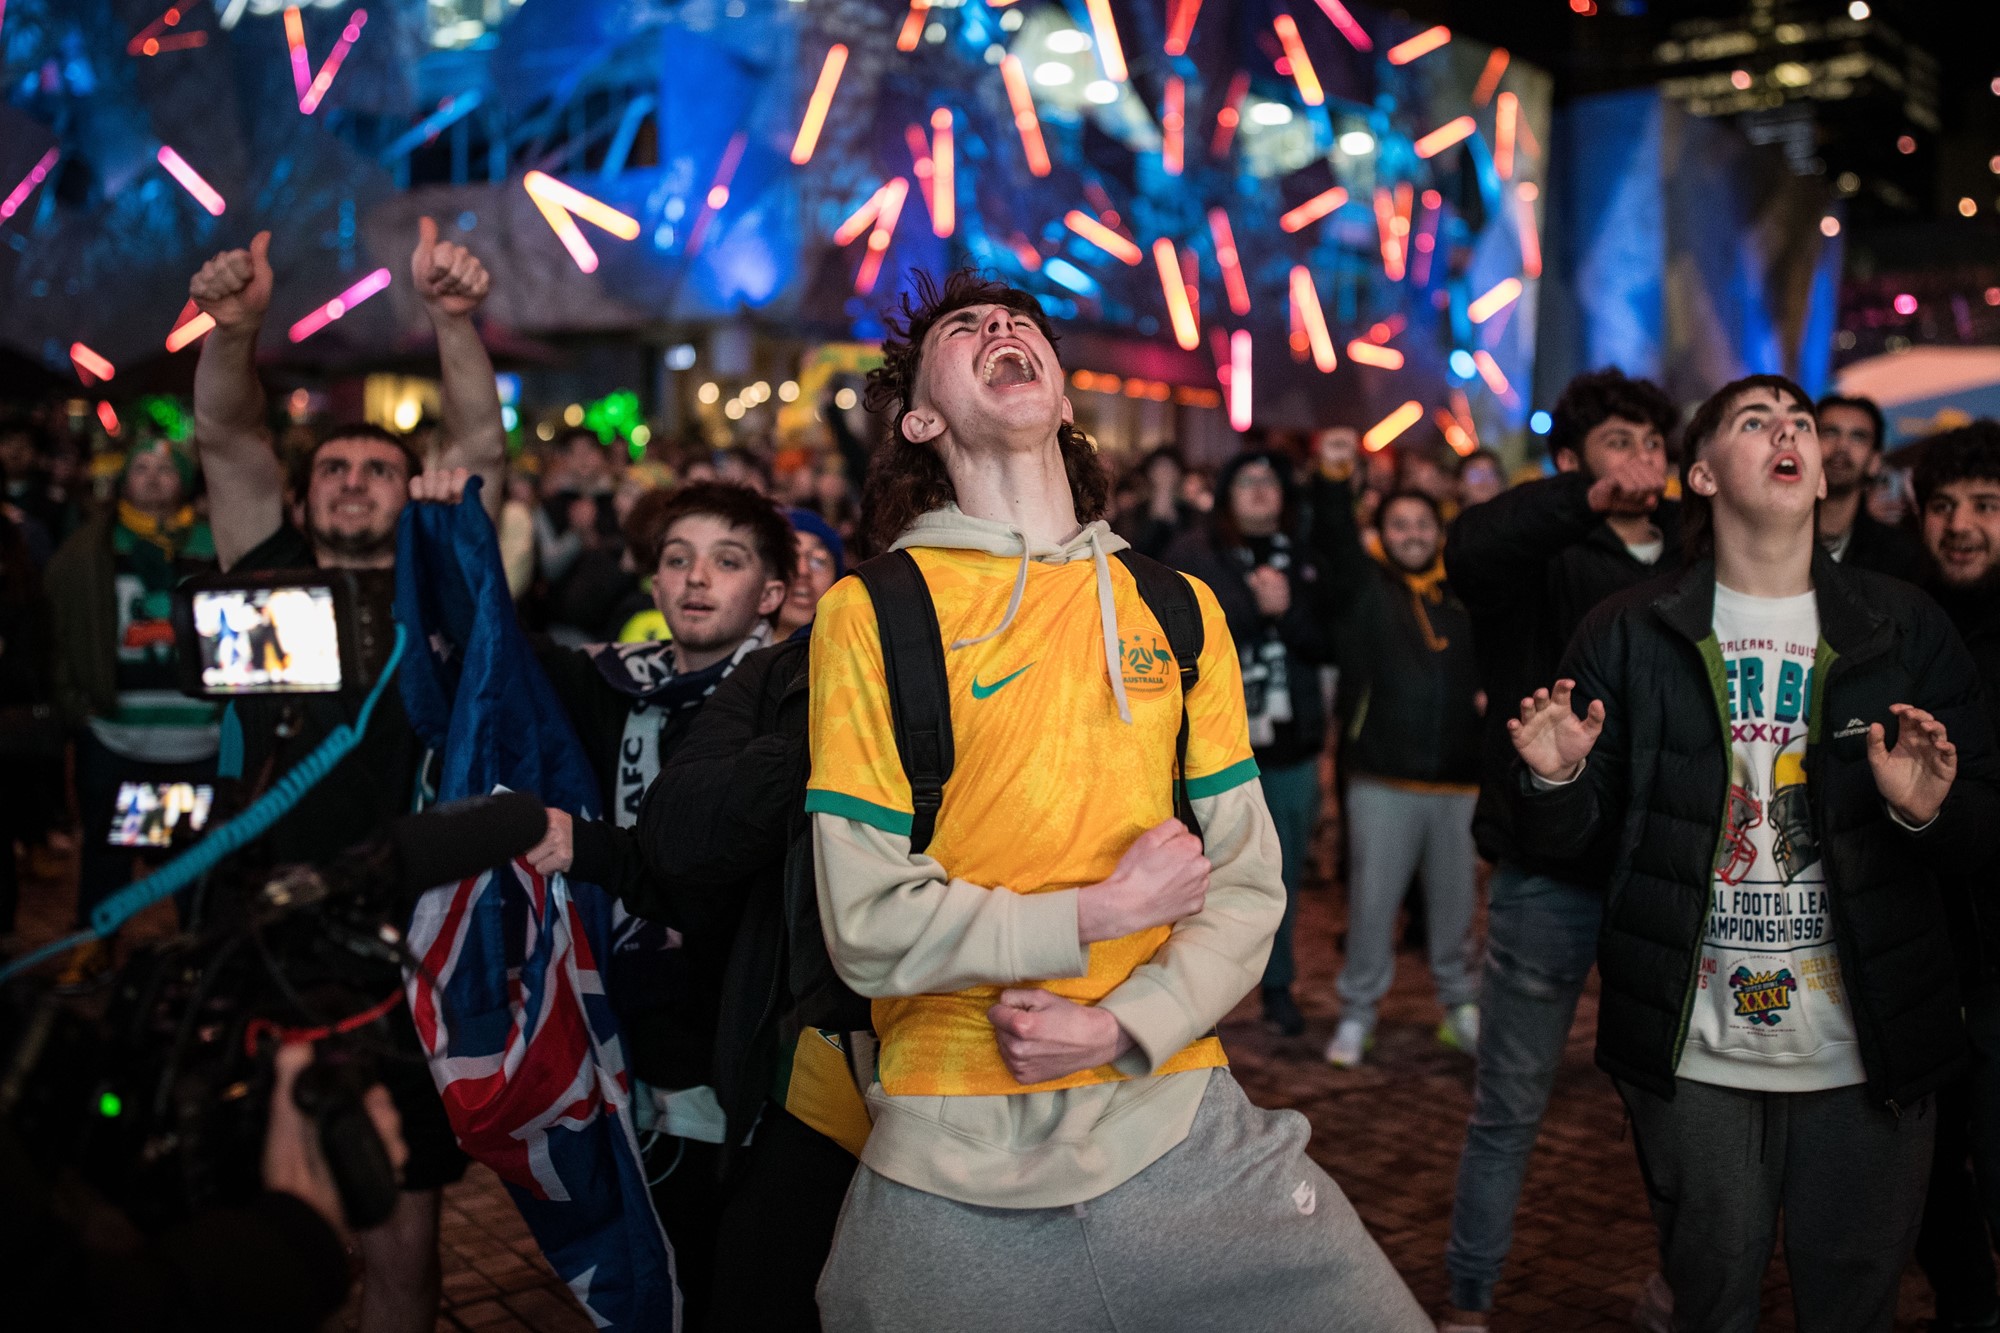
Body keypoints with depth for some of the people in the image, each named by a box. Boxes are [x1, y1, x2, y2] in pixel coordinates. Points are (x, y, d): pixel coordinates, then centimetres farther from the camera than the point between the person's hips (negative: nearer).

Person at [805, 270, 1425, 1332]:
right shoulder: (870, 615, -3)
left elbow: (1247, 879, 3)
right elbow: (872, 923, -9)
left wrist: (1125, 1023, -11)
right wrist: (1104, 912, -11)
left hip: (1177, 1121, 3)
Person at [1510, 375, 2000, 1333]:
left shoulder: (1905, 629, 3)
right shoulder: (1628, 635, 1)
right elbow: (1567, 836, 2)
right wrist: (1554, 781, -19)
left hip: (1869, 1057, 1)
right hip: (1694, 1053, -1)